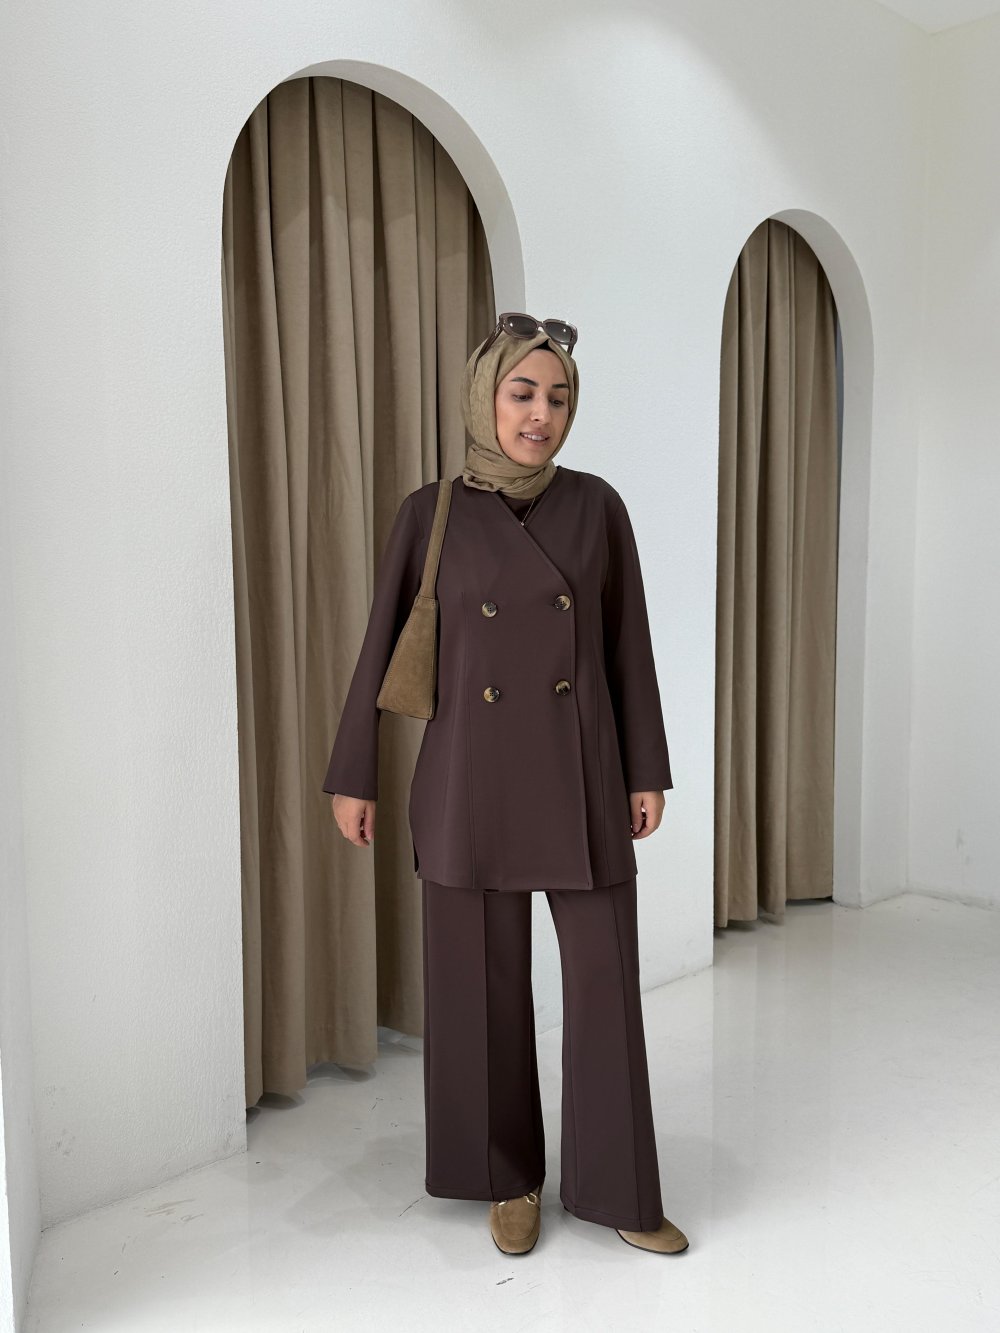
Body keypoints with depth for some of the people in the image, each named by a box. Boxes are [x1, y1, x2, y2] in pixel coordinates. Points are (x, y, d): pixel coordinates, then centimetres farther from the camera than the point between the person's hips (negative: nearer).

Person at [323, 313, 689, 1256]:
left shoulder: (595, 505, 1)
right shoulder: (430, 513, -2)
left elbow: (627, 646, 5)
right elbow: (382, 648, 3)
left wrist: (647, 772, 4)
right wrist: (352, 778, 4)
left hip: (582, 776, 1)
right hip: (471, 779, -1)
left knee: (605, 978, 5)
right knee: (486, 984, 9)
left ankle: (614, 1187, 24)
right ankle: (508, 1177, 30)